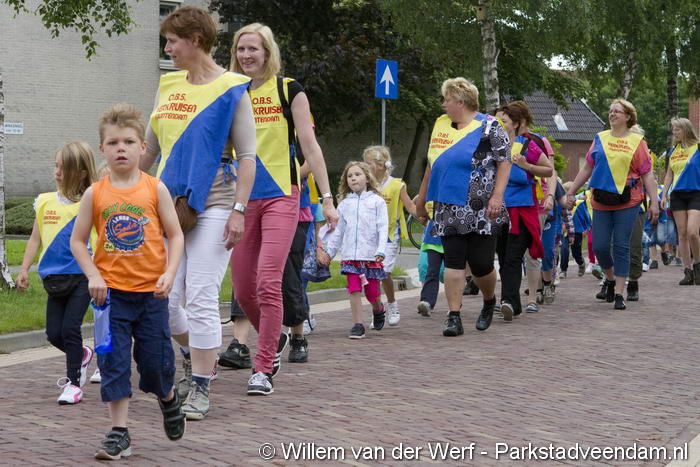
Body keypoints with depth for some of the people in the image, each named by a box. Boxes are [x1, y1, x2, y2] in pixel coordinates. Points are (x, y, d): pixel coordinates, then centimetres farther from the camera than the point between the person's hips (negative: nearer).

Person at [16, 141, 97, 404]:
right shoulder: (46, 201, 6)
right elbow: (35, 238, 13)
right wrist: (24, 270, 10)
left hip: (82, 276, -5)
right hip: (55, 278, 5)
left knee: (70, 327, -10)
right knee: (54, 333, 4)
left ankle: (74, 383, 3)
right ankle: (82, 355, 35)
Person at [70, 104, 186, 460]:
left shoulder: (155, 189, -2)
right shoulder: (95, 194, -1)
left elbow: (175, 235, 1)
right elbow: (77, 240, 4)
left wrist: (169, 273, -12)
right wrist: (93, 276, -8)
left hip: (151, 291, 0)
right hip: (111, 292, 1)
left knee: (155, 360, 5)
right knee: (113, 362, -1)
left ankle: (168, 399, 38)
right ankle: (119, 433, 6)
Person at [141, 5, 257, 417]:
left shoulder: (231, 89, -4)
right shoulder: (168, 86, 13)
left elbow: (247, 156, -7)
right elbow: (150, 147, 22)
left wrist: (239, 210, -15)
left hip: (211, 205, -6)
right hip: (168, 203, 6)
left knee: (202, 299, -8)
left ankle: (200, 391, 2)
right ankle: (196, 357, 32)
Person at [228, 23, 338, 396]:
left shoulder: (288, 90, 0)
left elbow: (309, 145, 0)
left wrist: (327, 198, -4)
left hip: (280, 197, -4)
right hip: (240, 199, 4)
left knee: (267, 283, -14)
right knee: (242, 290, 5)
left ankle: (263, 368, -6)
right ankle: (275, 340, 33)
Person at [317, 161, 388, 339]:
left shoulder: (377, 201, 3)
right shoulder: (344, 204, 12)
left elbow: (383, 228, -2)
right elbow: (338, 230, 17)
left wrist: (381, 251, -12)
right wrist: (329, 251, 14)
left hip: (371, 254, -2)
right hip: (350, 255, 2)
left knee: (372, 292, 2)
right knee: (354, 289, -5)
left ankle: (378, 309, 34)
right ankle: (358, 325, 0)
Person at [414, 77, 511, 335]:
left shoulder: (489, 127, -3)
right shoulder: (441, 125, 14)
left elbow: (505, 162, -7)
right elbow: (432, 164, 21)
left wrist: (497, 196, -17)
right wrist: (422, 198, 22)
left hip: (480, 209, -5)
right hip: (448, 208, 5)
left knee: (481, 263, -1)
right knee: (453, 261, -3)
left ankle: (489, 302, 29)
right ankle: (454, 317, -3)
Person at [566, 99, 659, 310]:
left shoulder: (637, 141, 2)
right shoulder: (600, 139, 10)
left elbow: (647, 174, 1)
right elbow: (587, 169, 15)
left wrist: (654, 202, -6)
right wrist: (571, 192, 13)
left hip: (627, 201, -3)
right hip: (601, 201, 3)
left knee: (621, 246, -4)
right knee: (600, 246, 1)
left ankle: (619, 293, 2)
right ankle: (610, 279, 28)